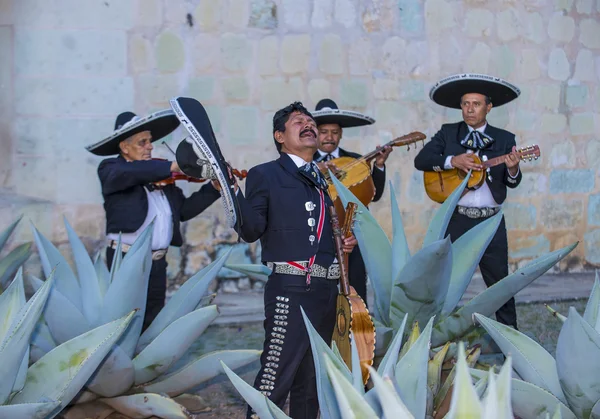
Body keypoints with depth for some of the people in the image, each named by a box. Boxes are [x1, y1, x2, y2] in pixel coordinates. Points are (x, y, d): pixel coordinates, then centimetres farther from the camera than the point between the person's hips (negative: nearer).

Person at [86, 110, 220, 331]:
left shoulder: (160, 176, 15)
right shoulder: (110, 169, -1)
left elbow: (184, 210, 13)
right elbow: (129, 172, -25)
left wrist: (215, 187, 3)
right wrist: (172, 167, -26)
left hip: (158, 263, 6)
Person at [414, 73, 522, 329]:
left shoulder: (505, 139, 4)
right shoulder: (448, 133, 5)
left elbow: (512, 183, -1)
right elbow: (420, 160, -6)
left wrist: (512, 169, -24)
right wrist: (452, 161, -20)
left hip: (491, 221, 0)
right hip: (456, 219, 0)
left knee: (500, 282, 6)